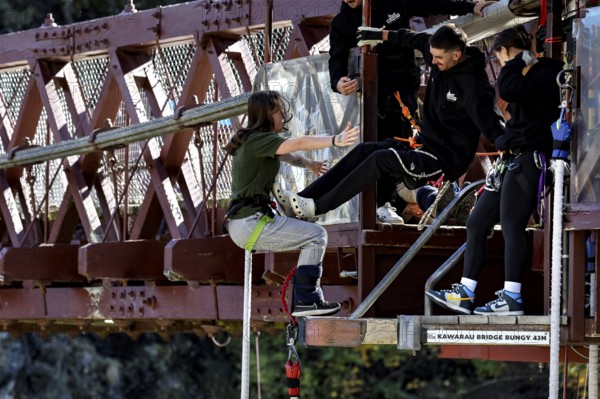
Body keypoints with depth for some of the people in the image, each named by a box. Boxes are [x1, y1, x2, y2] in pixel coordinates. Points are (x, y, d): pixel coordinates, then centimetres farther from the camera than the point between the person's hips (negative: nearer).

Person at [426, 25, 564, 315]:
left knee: (511, 224, -16)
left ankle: (512, 297, -18)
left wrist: (518, 61, -12)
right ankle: (465, 294, 8)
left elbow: (508, 90, -26)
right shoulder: (529, 78, 22)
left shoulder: (542, 75, -9)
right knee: (476, 223, 8)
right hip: (512, 161, 10)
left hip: (527, 159, -10)